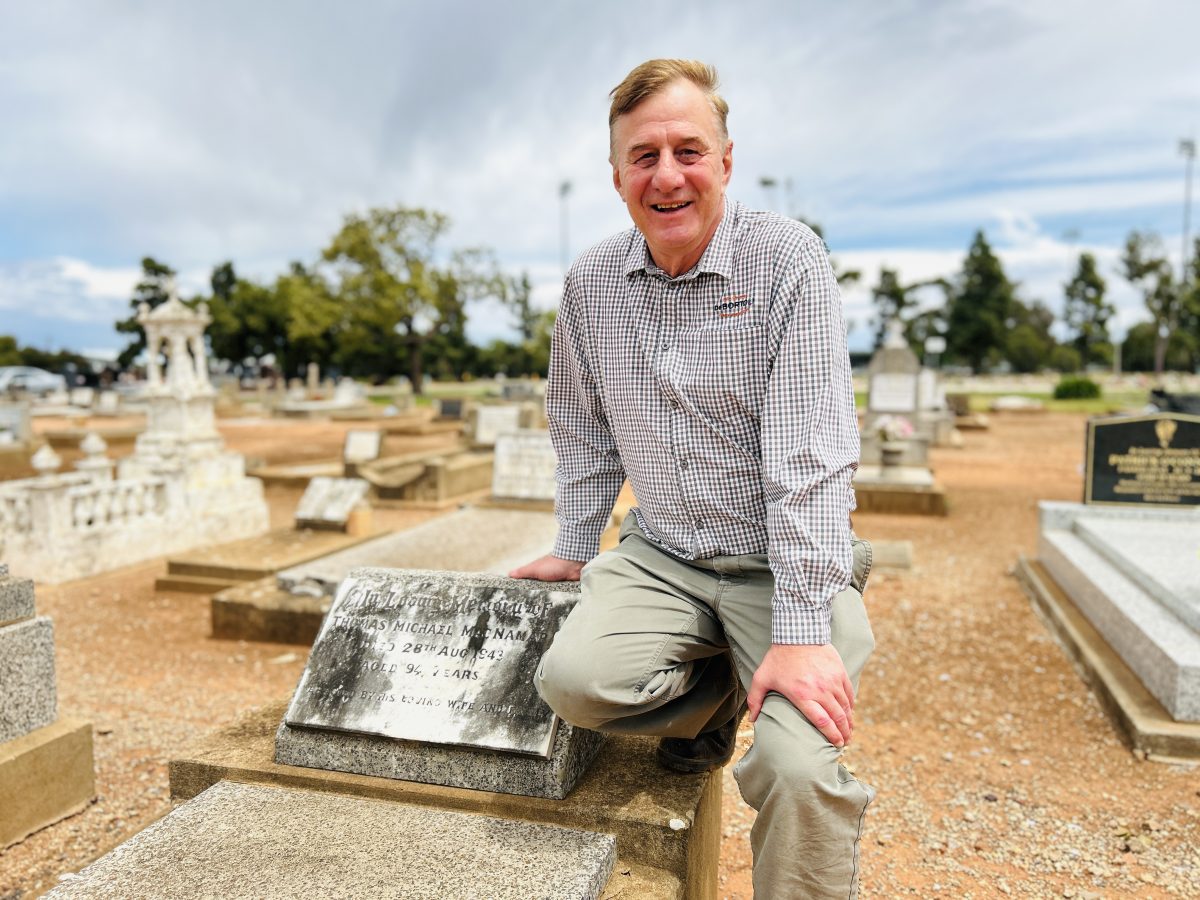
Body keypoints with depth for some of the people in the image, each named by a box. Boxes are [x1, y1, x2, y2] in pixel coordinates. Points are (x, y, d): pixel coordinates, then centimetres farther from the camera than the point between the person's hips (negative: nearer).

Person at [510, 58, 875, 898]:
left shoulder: (788, 259, -13)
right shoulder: (590, 282, 2)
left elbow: (809, 454, -19)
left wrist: (801, 632, -23)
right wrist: (575, 549, 15)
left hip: (780, 563, -4)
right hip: (660, 556, 4)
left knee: (800, 768, -23)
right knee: (573, 680, -19)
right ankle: (710, 696, 12)